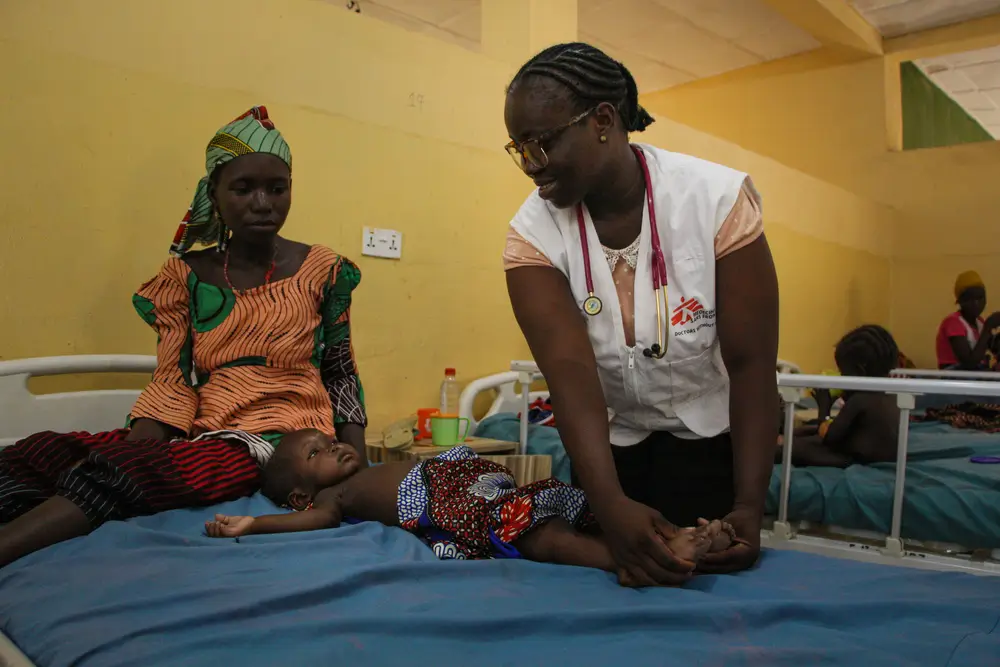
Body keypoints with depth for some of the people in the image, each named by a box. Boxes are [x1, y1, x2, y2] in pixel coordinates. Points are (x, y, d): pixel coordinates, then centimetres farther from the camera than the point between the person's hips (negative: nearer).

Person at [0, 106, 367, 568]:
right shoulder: (187, 275, 7)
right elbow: (172, 383, 2)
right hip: (204, 431, 4)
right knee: (40, 453, -21)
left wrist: (357, 465, -4)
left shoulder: (322, 270, 2)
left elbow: (341, 374, 7)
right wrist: (134, 444, -17)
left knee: (127, 472, -32)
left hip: (282, 440, -3)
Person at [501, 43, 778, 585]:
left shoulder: (717, 199, -23)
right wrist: (611, 505, -43)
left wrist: (750, 508, -29)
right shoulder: (533, 233, -19)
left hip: (710, 433, -1)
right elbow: (571, 375, -29)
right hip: (609, 439, 2)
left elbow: (751, 364, -22)